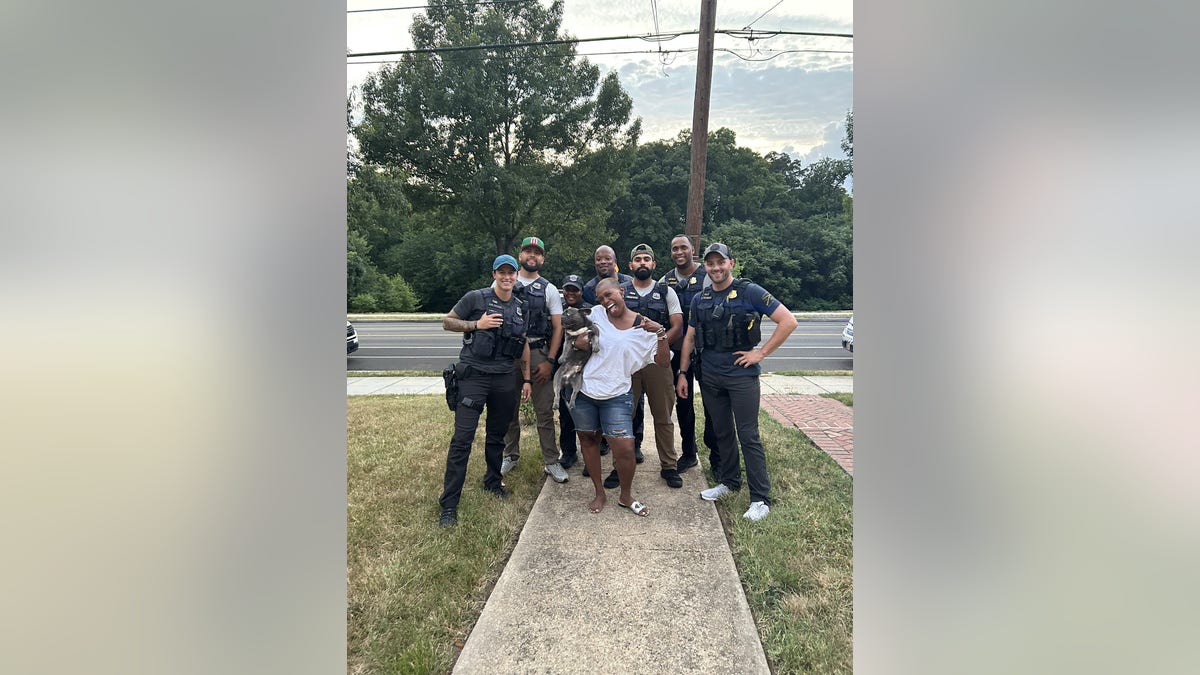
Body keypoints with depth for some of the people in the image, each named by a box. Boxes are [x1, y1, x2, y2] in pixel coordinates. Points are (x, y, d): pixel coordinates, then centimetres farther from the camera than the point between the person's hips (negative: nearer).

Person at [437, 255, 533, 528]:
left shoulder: (520, 307, 11)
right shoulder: (476, 298, -3)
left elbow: (523, 343, 16)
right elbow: (447, 322, 0)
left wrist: (526, 379, 14)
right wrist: (477, 324, -14)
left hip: (505, 379, 5)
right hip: (474, 376, -4)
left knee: (497, 436, 16)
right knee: (462, 439, -6)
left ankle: (493, 482, 37)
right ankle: (448, 504, 3)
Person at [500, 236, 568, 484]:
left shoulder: (549, 290, 7)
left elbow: (558, 327, 4)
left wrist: (549, 361, -5)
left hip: (538, 353, -1)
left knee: (545, 411, 2)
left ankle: (551, 461, 12)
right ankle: (510, 455, 26)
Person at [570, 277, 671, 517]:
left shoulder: (644, 327, -5)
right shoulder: (596, 315, 2)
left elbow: (664, 362, -9)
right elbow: (579, 339, 15)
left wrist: (661, 334, -22)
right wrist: (578, 341, -7)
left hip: (617, 395, -3)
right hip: (584, 391, 4)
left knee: (625, 449, -9)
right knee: (588, 440, 13)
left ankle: (626, 496, 19)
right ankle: (599, 493, 32)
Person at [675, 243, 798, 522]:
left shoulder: (750, 292, -8)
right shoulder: (699, 299, 9)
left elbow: (788, 321, -10)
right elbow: (690, 337, 16)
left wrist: (761, 353, -12)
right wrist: (682, 373, 12)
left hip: (742, 377, -5)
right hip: (710, 378, 5)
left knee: (748, 436, -1)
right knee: (722, 433, 15)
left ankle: (760, 498, 11)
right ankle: (729, 482, 33)